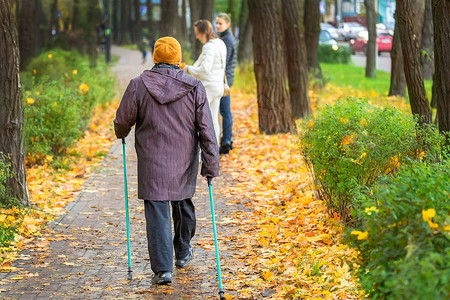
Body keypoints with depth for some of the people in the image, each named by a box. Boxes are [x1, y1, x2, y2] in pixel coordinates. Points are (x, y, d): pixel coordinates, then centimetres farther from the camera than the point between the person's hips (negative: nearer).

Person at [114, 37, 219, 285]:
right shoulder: (194, 88, -5)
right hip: (184, 163, 2)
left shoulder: (138, 85, -8)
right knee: (183, 204, 23)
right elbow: (206, 130, -6)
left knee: (157, 212, 0)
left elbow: (123, 121, 1)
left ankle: (163, 269, -6)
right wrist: (211, 164, -3)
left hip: (152, 162, -2)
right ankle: (183, 253, 41)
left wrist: (121, 134, 24)